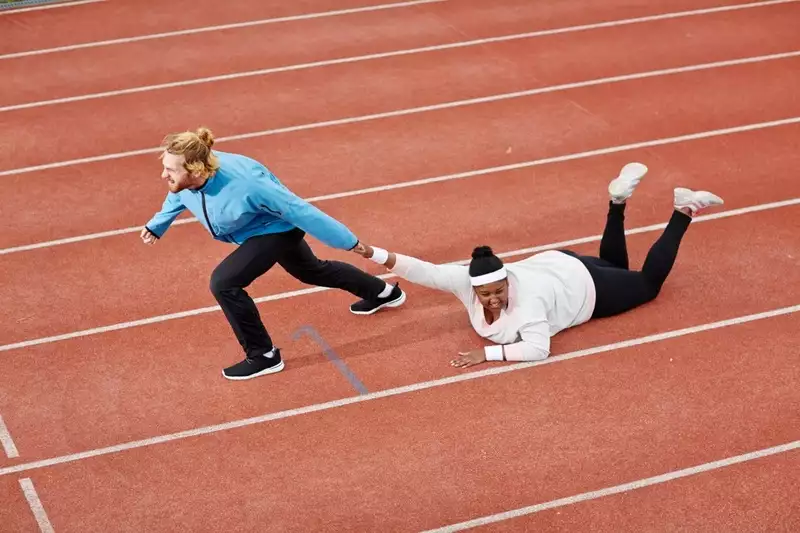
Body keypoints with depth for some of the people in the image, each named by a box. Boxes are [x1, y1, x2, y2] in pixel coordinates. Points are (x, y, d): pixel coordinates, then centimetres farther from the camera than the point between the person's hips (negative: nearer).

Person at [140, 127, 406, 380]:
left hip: (278, 230, -8)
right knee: (311, 270, 30)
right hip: (264, 230, 8)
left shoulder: (243, 185, -45)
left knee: (223, 282, -20)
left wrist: (350, 242, -25)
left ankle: (264, 356, -2)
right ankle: (383, 292, 53)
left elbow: (299, 210, -34)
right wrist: (156, 226, 10)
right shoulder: (186, 176, -26)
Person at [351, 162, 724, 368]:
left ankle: (683, 212, 22)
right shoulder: (467, 280, -29)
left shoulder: (526, 300, -43)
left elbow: (538, 349, -50)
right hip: (553, 265, 6)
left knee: (647, 284, 17)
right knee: (615, 264, 34)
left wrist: (488, 354, -50)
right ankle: (618, 201, 29)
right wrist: (377, 255, -43)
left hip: (583, 287, -6)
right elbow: (425, 271, -33)